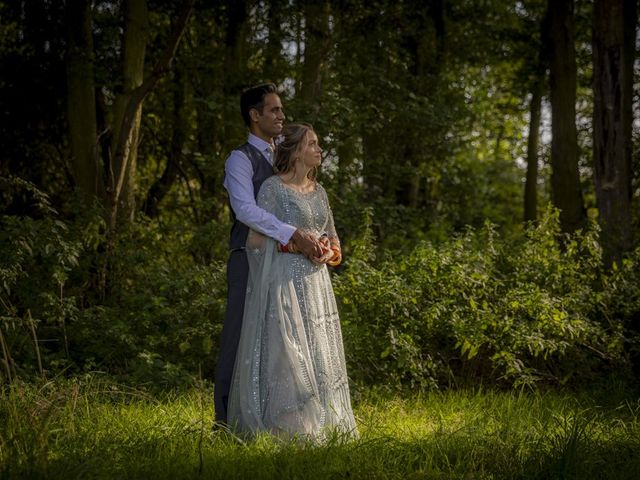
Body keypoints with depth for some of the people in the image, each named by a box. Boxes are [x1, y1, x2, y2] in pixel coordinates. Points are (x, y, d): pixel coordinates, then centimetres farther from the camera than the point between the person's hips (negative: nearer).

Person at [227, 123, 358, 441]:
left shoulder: (318, 190, 15)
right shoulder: (273, 187, -6)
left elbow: (333, 240, 20)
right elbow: (256, 239, -11)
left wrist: (329, 253, -3)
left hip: (315, 282, 7)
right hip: (284, 280, -7)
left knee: (317, 353, 8)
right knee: (285, 351, -9)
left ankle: (318, 425, 15)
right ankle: (284, 427, -4)